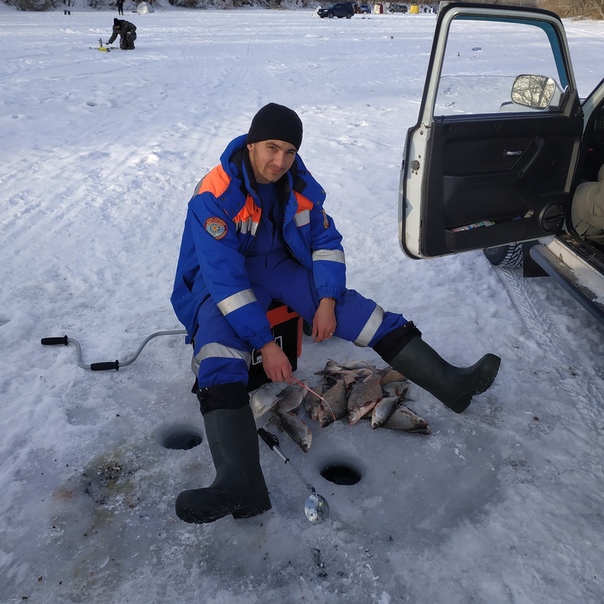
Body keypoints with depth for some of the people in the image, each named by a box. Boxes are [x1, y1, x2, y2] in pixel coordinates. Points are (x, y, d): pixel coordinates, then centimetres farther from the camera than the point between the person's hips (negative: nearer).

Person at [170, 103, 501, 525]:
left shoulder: (301, 184, -5)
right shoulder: (215, 196, -22)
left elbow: (326, 241, 3)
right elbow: (226, 278, -28)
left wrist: (327, 302, -12)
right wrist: (266, 345, -31)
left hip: (282, 266, 5)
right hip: (224, 285, -4)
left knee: (354, 307, -15)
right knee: (218, 348, -33)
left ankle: (450, 383, -13)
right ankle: (239, 483, -47)